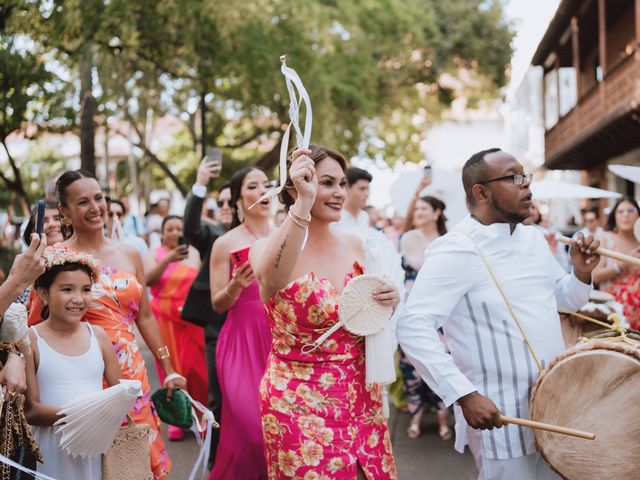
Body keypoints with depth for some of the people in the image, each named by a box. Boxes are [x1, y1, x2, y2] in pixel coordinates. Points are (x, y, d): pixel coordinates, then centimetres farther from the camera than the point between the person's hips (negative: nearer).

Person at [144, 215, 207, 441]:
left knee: (196, 367, -3)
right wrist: (168, 259, -27)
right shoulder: (154, 254, 4)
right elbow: (148, 279, -14)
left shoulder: (193, 253, 7)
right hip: (165, 319, 0)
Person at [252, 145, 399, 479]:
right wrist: (303, 204, -44)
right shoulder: (268, 248, -12)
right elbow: (272, 280, -37)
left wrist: (389, 303, -8)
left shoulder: (355, 246, 3)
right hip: (299, 401, -5)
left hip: (362, 395, 5)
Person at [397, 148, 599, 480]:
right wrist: (465, 394, -30)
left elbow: (565, 298, 22)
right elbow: (413, 326, -24)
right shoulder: (456, 250, -17)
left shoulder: (534, 239, 9)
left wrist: (582, 273, 0)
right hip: (502, 417, -8)